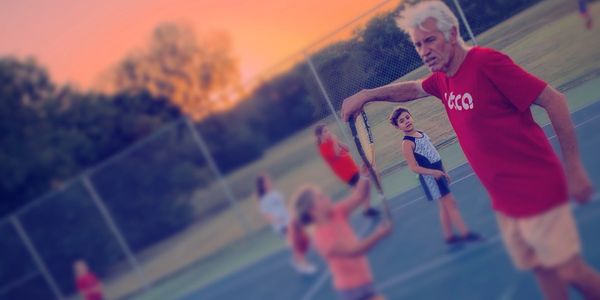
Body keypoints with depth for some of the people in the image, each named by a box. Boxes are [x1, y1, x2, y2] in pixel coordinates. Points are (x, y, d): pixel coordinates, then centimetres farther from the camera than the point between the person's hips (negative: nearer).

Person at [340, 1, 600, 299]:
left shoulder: (486, 62, -19)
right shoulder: (443, 79, 6)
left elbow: (554, 100, -17)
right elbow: (412, 88, 30)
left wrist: (574, 168, -16)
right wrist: (366, 94, 16)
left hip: (535, 192, -8)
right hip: (504, 201, 8)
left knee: (570, 271, -5)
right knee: (541, 269, 14)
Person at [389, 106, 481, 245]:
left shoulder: (422, 134, 10)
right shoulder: (407, 143, -16)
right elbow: (414, 167, -21)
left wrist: (443, 172, 21)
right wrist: (433, 172, -29)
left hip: (438, 172, 8)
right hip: (428, 177, -8)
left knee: (445, 206, 13)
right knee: (450, 202, -7)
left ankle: (448, 236, 22)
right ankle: (465, 233, -2)